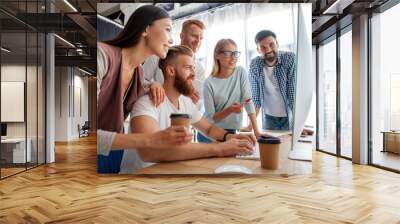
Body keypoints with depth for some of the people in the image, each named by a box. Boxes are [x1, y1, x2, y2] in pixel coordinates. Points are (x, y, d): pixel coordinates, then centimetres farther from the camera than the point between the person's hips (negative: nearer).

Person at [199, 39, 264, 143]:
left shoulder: (241, 72, -5)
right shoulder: (209, 83, -14)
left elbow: (248, 101, -9)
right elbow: (211, 118, -13)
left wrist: (256, 131, -16)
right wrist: (230, 110, -30)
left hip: (230, 132, 3)